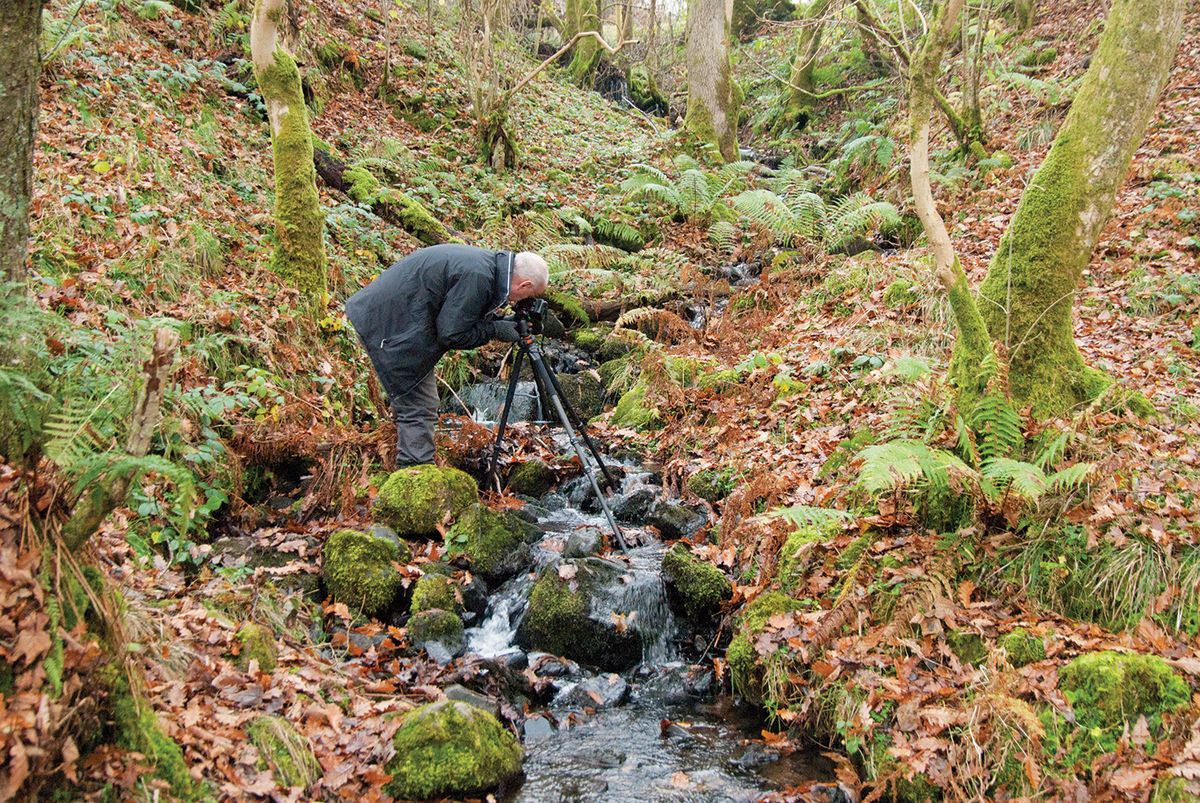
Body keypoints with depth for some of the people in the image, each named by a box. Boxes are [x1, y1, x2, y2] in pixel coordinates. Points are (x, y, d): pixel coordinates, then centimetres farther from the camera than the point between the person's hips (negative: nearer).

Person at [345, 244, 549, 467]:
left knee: (413, 403, 19)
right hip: (393, 329, -10)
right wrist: (495, 330, -9)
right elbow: (450, 334, -19)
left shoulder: (487, 262, 6)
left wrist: (495, 317, 7)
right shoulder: (477, 277, -24)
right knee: (419, 406, -5)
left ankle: (410, 466, 30)